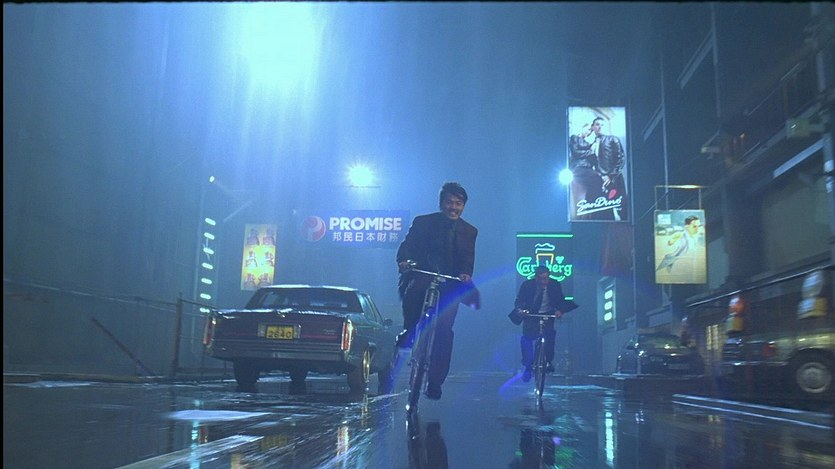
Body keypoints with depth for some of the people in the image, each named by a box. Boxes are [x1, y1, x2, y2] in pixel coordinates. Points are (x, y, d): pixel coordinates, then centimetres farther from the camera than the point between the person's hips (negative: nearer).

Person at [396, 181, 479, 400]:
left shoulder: (469, 231, 9)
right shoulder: (422, 222, 5)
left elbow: (468, 259, -1)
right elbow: (407, 246, -4)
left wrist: (465, 273, -23)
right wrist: (404, 261, -26)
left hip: (447, 285, 1)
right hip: (421, 277, -1)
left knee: (443, 331, -7)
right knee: (413, 291, -37)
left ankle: (435, 382, 2)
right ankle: (409, 331, -11)